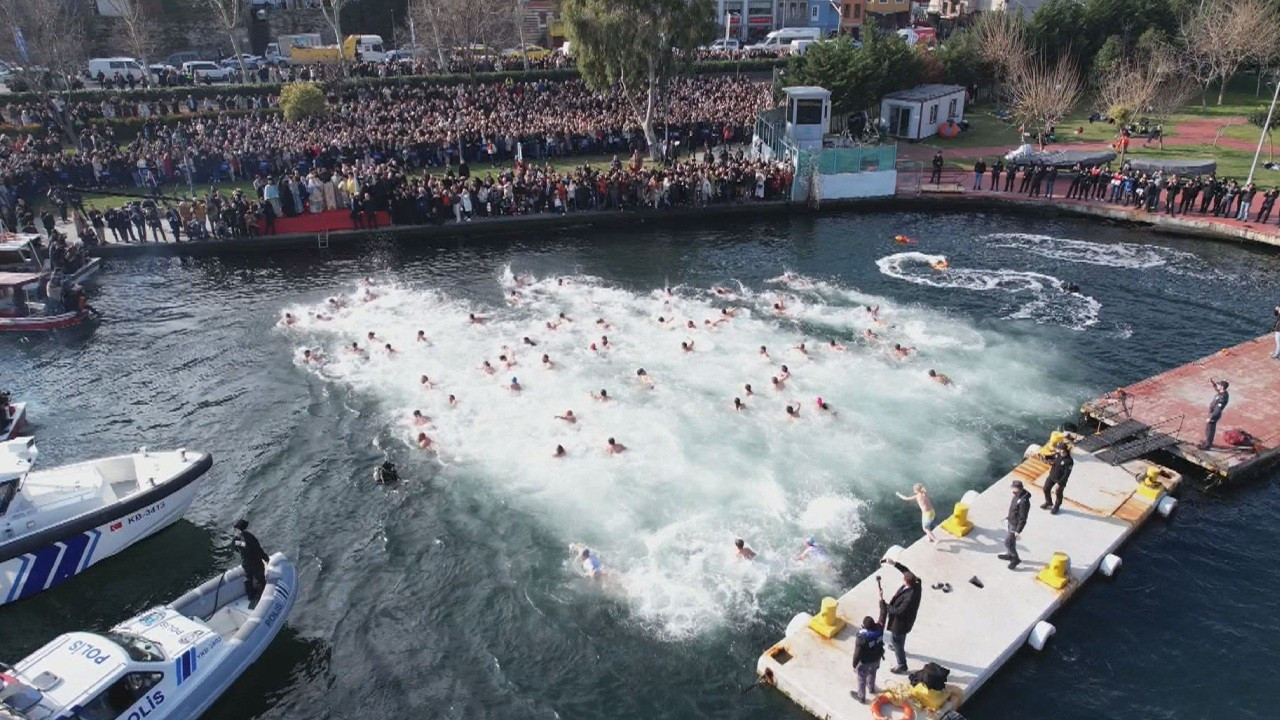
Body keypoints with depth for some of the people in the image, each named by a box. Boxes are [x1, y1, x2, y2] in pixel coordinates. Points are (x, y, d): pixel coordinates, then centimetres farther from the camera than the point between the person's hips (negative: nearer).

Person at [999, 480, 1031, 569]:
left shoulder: (1023, 501, -34)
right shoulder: (1017, 495, -6)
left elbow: (1023, 518, -28)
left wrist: (1018, 531, -22)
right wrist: (1008, 516, 25)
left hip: (1015, 525, -9)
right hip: (1011, 521, 9)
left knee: (1007, 542, 1)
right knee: (1011, 540, 26)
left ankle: (1015, 558, 20)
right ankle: (1009, 554, 45)